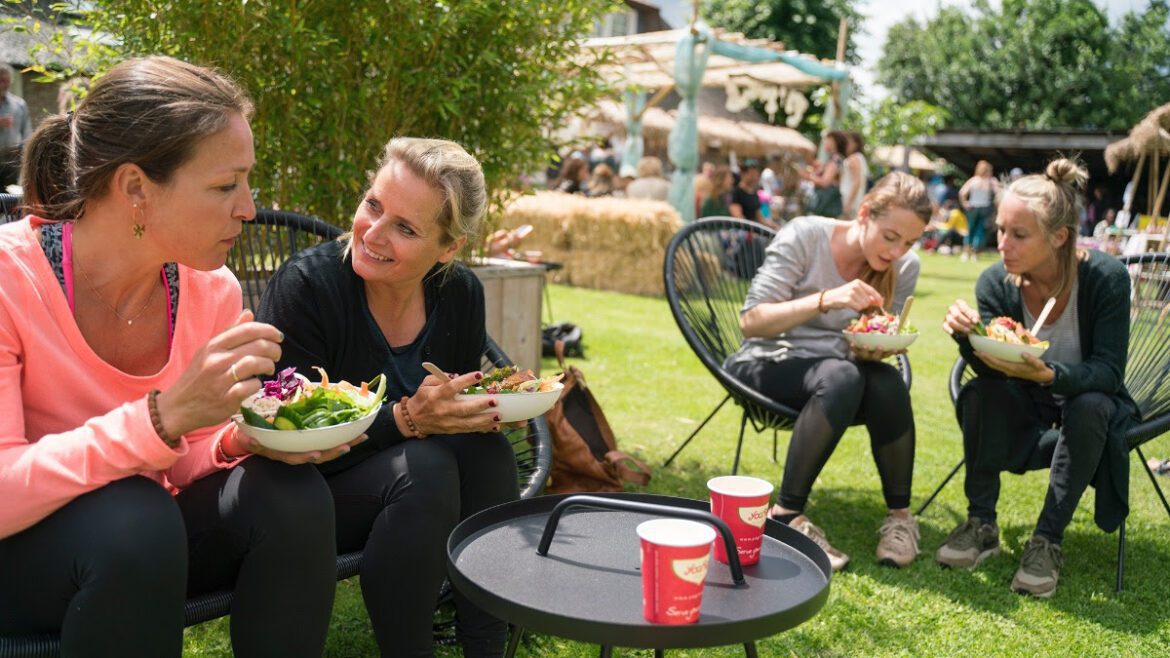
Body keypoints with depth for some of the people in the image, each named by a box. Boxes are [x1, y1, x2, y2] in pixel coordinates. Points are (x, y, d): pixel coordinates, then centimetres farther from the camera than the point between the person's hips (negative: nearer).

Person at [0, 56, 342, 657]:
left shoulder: (212, 290, -8)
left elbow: (182, 464, 1)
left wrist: (240, 441, -22)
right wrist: (164, 417, -39)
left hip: (141, 533, 5)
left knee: (291, 494, -21)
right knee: (132, 515, -34)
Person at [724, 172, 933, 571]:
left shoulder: (904, 267, -2)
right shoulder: (804, 235, -15)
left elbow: (877, 349, 5)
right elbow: (751, 322, -20)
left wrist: (873, 350, -20)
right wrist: (826, 298, -34)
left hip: (838, 369, 4)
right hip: (768, 364, -3)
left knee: (888, 383, -31)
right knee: (841, 376, -36)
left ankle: (899, 514, -13)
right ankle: (787, 514, -25)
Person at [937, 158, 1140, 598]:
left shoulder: (1106, 278, -22)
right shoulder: (996, 281, -15)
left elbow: (1109, 373, -25)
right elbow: (991, 370, -21)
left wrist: (1048, 375, -46)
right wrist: (967, 336, -43)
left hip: (1089, 403, -2)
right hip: (1024, 413, 2)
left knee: (1089, 408, -35)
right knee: (978, 393, -28)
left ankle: (1048, 540, -22)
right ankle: (981, 525, -14)